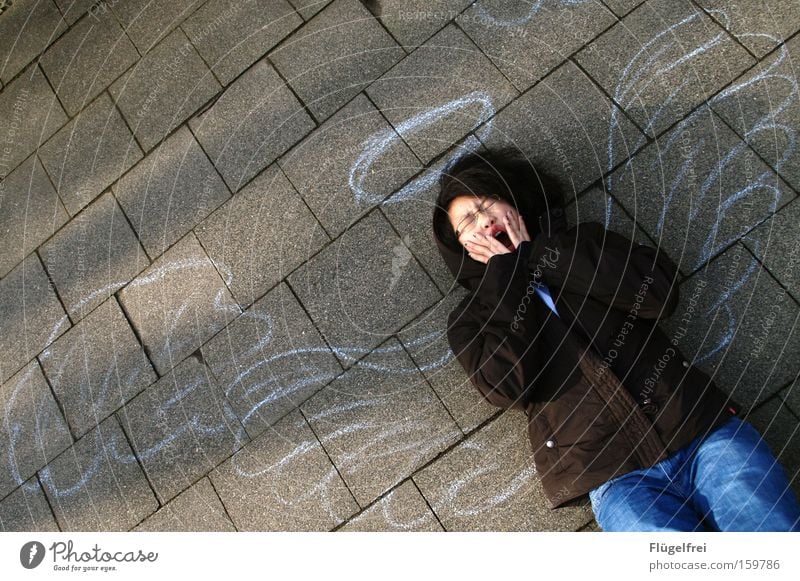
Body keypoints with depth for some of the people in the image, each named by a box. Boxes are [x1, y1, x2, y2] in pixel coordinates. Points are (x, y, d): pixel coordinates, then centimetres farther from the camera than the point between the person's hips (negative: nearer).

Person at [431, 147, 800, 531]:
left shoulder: (584, 241, 15)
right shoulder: (472, 318, 10)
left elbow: (659, 292, -3)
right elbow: (508, 385, -10)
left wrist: (538, 252, -2)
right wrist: (507, 269, -3)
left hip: (703, 429, 3)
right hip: (617, 479, -2)